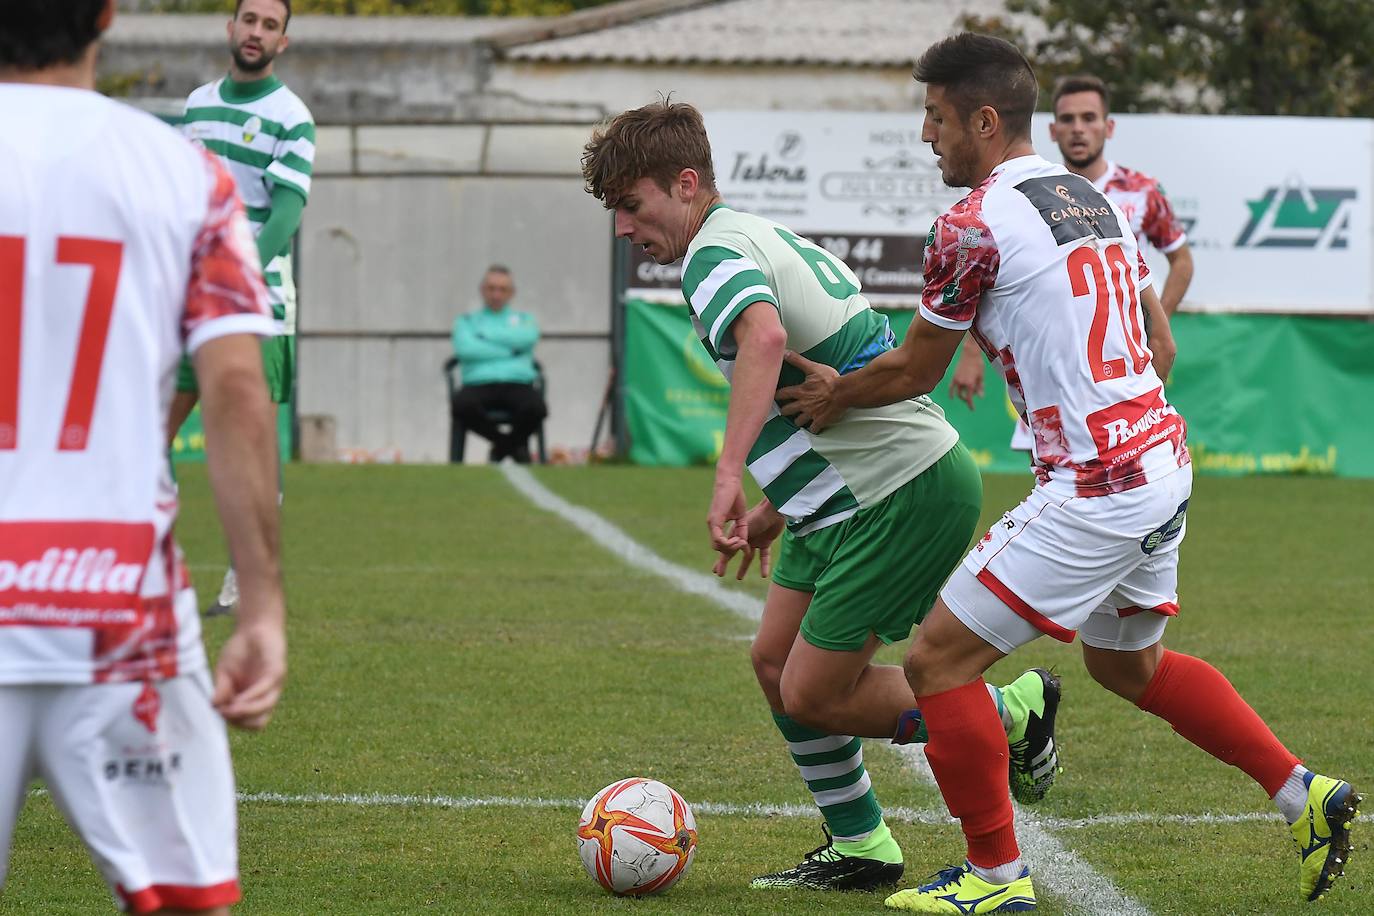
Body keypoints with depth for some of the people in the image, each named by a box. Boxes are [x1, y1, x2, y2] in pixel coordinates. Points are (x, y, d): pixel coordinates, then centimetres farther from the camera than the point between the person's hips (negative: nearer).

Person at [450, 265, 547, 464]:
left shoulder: (525, 320, 24)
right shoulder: (466, 321, 21)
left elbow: (527, 338, -2)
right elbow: (465, 349, -2)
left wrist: (486, 335, 2)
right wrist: (510, 351, -1)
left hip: (518, 385, 0)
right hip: (479, 385, 0)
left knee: (535, 408, -36)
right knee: (462, 405, -37)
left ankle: (507, 443, 0)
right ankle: (515, 445, -9)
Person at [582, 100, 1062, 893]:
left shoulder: (716, 252, -15)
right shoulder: (770, 237, 17)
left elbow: (764, 333, -40)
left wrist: (730, 476, -46)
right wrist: (778, 510, 28)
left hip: (907, 494, -10)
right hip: (849, 497, 10)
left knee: (813, 695, -4)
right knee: (777, 663, 12)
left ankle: (1013, 712, 10)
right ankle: (858, 849, 21)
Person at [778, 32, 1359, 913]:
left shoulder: (976, 223, -13)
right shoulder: (1096, 198, 12)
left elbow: (915, 370, -2)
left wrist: (835, 394, 17)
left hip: (1094, 493, -9)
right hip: (1163, 461, 9)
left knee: (939, 660, -1)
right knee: (1130, 665, 29)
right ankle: (1304, 793, 25)